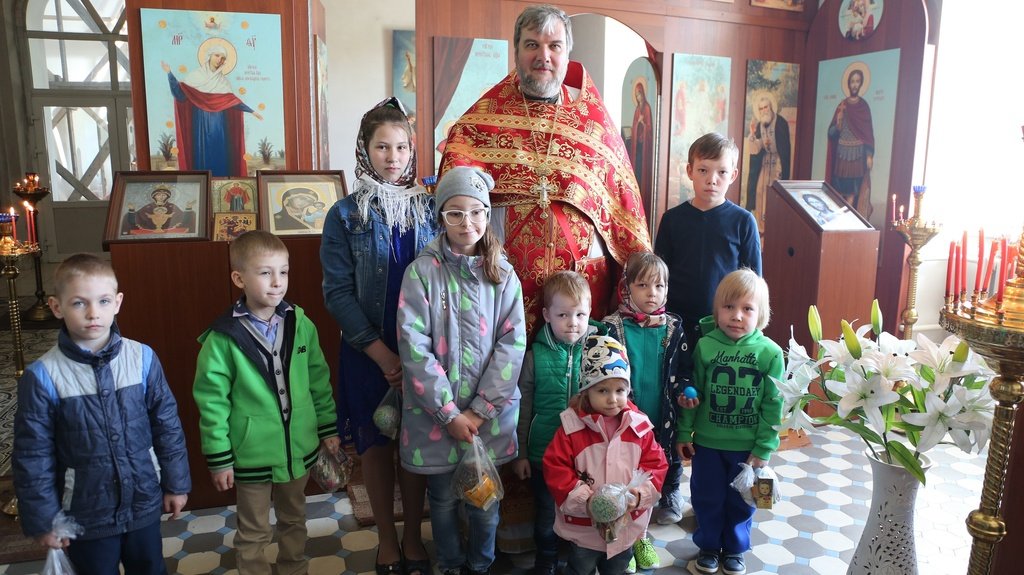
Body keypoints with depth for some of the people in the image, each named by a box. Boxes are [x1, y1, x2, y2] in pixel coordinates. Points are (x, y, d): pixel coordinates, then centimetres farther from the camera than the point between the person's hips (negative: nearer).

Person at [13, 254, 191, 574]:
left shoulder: (142, 358, -11)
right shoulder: (42, 376, -15)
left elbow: (167, 425, -2)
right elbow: (33, 456, -8)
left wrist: (176, 483, 3)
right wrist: (42, 520, -4)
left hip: (144, 503, 2)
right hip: (86, 513, -1)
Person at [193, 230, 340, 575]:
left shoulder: (301, 324, -6)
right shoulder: (223, 338, -17)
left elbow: (320, 380, 3)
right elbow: (211, 400, -12)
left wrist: (328, 428, 7)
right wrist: (218, 459, -9)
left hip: (299, 449, 4)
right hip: (251, 456, -3)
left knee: (294, 521, 25)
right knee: (254, 534, 16)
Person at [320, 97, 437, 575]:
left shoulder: (429, 208, 2)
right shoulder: (345, 215, -3)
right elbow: (338, 293, -7)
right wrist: (383, 354, -13)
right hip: (368, 352, -1)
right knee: (377, 445, 10)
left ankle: (413, 536, 29)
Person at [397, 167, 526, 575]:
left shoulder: (503, 274, 0)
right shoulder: (422, 272, -8)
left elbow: (512, 343, -5)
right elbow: (414, 348, -13)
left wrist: (480, 410, -11)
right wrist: (449, 413, -14)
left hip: (489, 414, 2)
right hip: (435, 413, -1)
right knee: (443, 499, 14)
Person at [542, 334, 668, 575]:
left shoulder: (639, 426, -7)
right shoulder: (571, 427, -16)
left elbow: (656, 464, -2)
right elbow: (555, 468, -16)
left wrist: (639, 494, -18)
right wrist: (584, 500, -22)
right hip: (584, 527, -3)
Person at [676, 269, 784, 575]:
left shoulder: (770, 353, -12)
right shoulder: (705, 346, -10)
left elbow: (773, 406, -8)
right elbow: (692, 395, -2)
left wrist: (763, 449, -7)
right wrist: (683, 433, 1)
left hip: (748, 446, 0)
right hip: (707, 442, 1)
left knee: (741, 501, 17)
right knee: (706, 498, 15)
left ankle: (734, 549, 40)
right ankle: (708, 545, 39)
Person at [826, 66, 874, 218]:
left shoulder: (864, 106, 1)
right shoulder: (842, 105, 7)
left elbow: (869, 133, -2)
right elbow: (831, 133, 5)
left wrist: (869, 155, -9)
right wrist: (839, 119, -14)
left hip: (857, 153, -2)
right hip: (842, 152, 2)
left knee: (852, 191, -5)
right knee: (840, 189, 1)